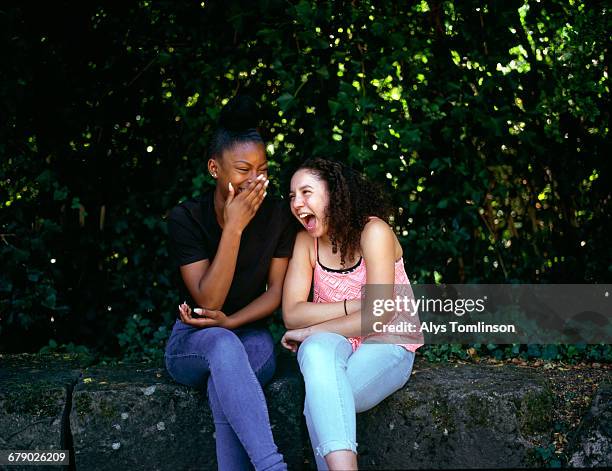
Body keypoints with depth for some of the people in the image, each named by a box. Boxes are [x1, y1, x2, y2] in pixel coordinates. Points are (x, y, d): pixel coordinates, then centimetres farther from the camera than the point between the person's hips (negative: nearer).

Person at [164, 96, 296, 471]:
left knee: (224, 382, -37)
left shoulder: (278, 217, -4)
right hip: (192, 344, -2)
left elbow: (276, 292, 2)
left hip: (251, 337, 2)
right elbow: (208, 301, -18)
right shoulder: (186, 218, -11)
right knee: (223, 345, -40)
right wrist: (234, 228, -25)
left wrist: (230, 321, -17)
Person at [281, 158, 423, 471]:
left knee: (321, 400, -33)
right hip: (333, 344, 3)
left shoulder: (373, 231, -13)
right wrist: (354, 306, -17)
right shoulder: (306, 240, 2)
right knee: (317, 351, -35)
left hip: (386, 345, -3)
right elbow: (292, 314, -6)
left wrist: (311, 331, -17)